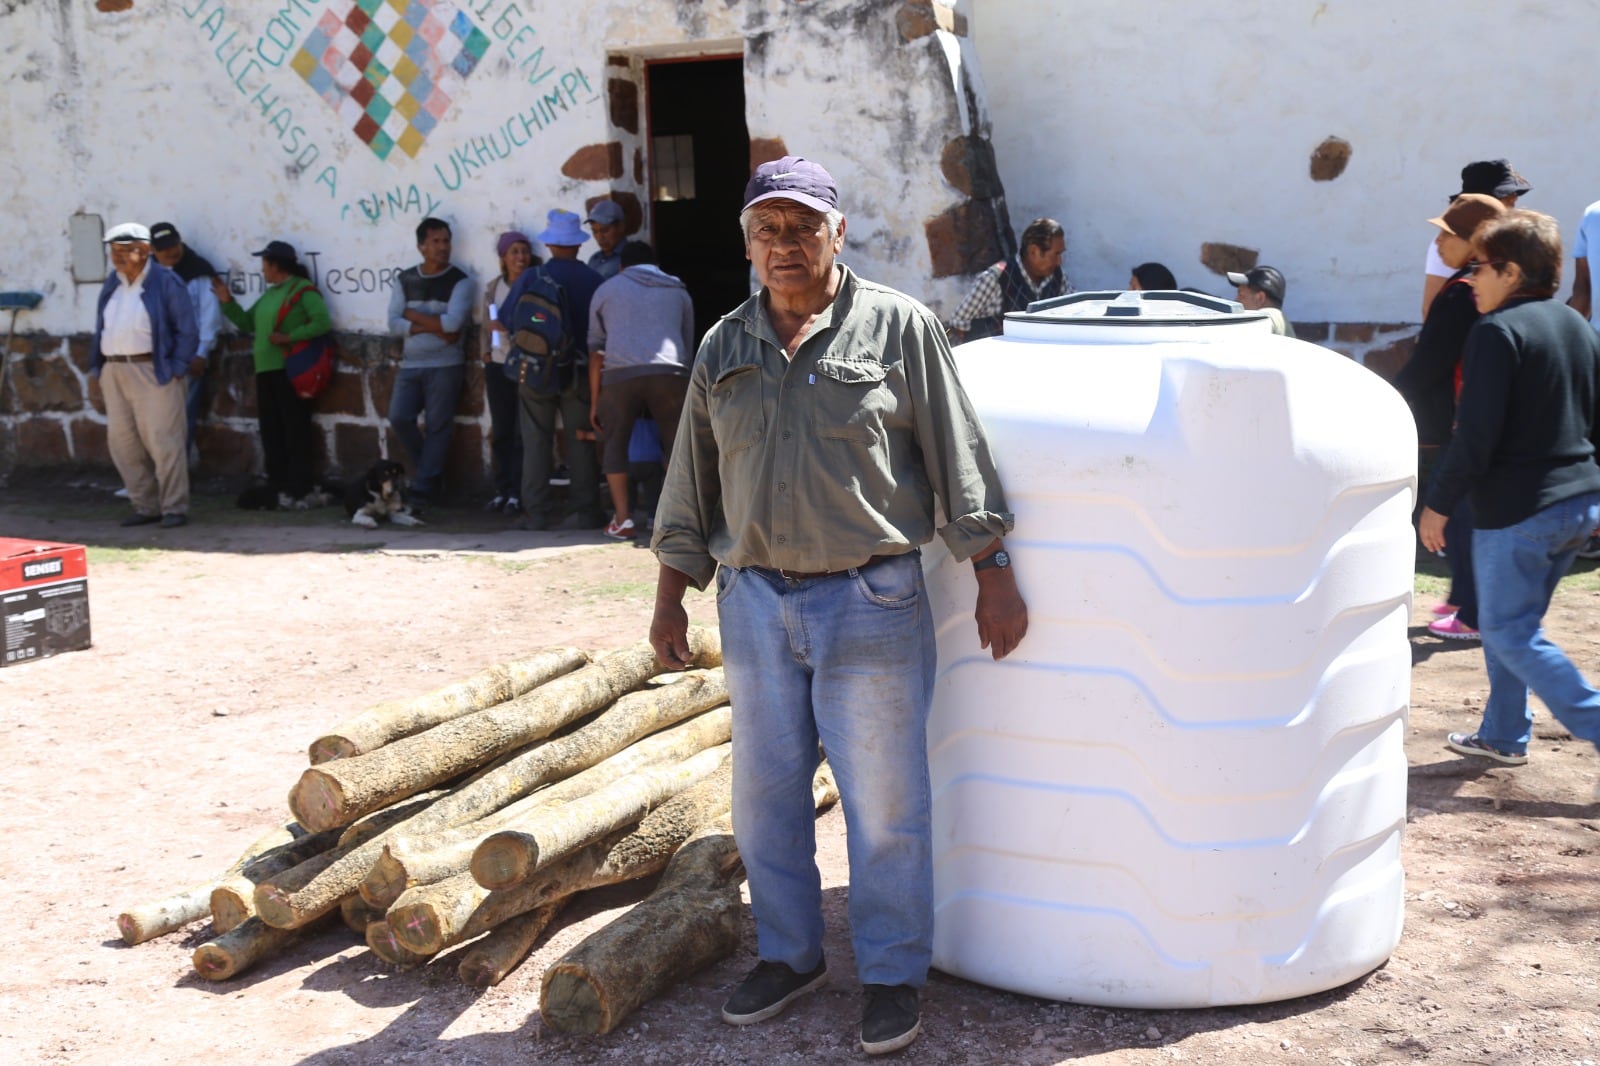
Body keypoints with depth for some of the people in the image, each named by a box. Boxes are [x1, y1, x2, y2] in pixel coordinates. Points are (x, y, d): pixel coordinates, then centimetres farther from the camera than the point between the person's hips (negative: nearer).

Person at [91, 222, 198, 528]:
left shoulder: (165, 282, -5)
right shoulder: (112, 284, 14)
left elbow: (187, 331, -6)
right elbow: (101, 329, 17)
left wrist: (176, 369, -11)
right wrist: (98, 367, 8)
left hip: (153, 372, -7)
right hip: (114, 373, 7)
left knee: (163, 442, -5)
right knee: (122, 442, 9)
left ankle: (174, 508, 2)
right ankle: (145, 506, 19)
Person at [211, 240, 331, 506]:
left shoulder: (303, 290, -5)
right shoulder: (269, 295, 20)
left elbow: (322, 322, -16)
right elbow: (247, 323, 24)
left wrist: (289, 337, -18)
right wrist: (228, 302, 12)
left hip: (290, 370, -9)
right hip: (265, 369, 9)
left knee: (295, 430, -6)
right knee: (270, 430, 8)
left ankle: (298, 490, -4)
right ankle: (277, 486, 13)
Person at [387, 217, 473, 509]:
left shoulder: (459, 280, -3)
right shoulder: (405, 280, 9)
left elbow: (452, 323, -16)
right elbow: (393, 322, -1)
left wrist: (414, 315, -6)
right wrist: (433, 327, -13)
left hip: (445, 365, -4)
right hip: (410, 365, 4)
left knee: (437, 426, -2)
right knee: (399, 417, -4)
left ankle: (422, 489, 6)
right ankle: (430, 469, 17)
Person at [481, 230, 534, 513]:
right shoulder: (493, 287, 12)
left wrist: (509, 327, -18)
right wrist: (486, 354, 11)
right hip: (498, 366, 5)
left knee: (522, 433, -5)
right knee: (500, 431, 6)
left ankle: (517, 495, -1)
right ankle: (501, 492, 13)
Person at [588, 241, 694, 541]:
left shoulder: (607, 289, 22)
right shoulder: (678, 291, 26)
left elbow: (596, 350, 17)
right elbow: (688, 348, 28)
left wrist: (594, 402, 19)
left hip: (620, 373, -1)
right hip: (669, 371, 1)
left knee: (615, 443, 13)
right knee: (676, 445, 13)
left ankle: (622, 520, 7)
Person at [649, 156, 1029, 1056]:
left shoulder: (899, 327, -3)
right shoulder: (726, 349, 9)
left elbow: (961, 461, -3)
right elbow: (691, 484, 14)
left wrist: (994, 578, -6)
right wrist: (671, 600, 12)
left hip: (871, 602, -4)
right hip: (755, 601, 4)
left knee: (885, 802, 4)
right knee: (767, 794, 13)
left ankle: (894, 974, 20)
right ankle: (791, 955, 31)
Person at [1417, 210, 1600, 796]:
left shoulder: (1498, 331, -16)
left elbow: (1476, 433, -20)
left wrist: (1439, 503, -11)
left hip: (1518, 510, -9)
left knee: (1510, 633, 0)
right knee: (1510, 621, 20)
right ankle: (1504, 734, 27)